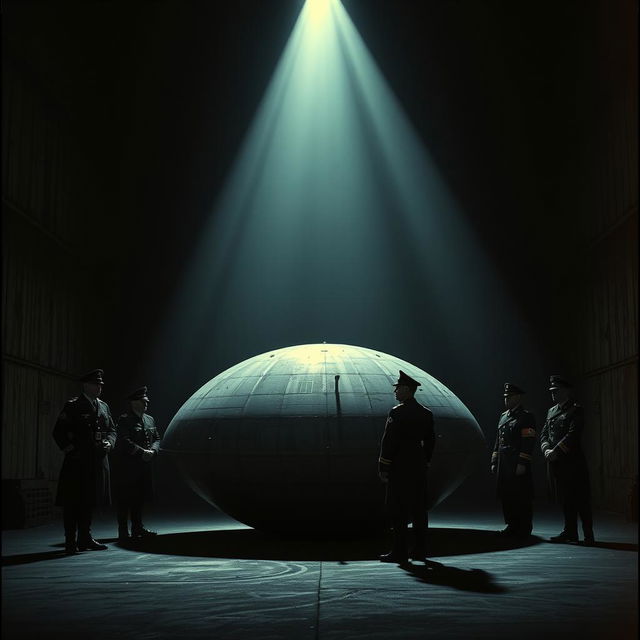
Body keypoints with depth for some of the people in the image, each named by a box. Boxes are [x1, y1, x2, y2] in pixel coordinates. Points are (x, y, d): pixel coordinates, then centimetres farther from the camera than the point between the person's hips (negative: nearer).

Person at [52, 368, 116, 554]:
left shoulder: (103, 406, 15)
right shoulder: (73, 406, -4)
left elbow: (112, 429, 21)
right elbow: (59, 432, -5)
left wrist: (109, 442, 1)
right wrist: (70, 449, -11)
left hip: (97, 460, 6)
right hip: (77, 461, -6)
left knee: (89, 501, 12)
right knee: (73, 502, -4)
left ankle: (85, 539, 20)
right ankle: (71, 542, 0)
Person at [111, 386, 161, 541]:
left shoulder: (150, 420, 16)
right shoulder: (124, 420, -8)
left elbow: (156, 439, 16)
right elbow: (125, 441, -18)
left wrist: (153, 451, -4)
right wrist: (142, 452, -20)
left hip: (143, 465, 7)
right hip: (125, 466, -7)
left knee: (139, 499, 12)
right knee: (124, 499, -4)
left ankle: (138, 528, 20)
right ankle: (123, 532, 0)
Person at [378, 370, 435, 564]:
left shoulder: (397, 413, -13)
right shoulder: (426, 413, 10)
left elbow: (389, 441, -14)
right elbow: (430, 441, 14)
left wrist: (383, 467, -9)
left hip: (399, 468, -7)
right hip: (419, 469, 7)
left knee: (398, 510, -3)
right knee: (418, 508, 10)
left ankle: (399, 552, -3)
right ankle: (420, 550, 14)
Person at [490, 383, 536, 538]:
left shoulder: (526, 417, -4)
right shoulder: (503, 416, 18)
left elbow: (528, 442, -12)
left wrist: (522, 464, -18)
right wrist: (494, 462, 16)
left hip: (518, 465, -7)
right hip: (503, 465, 7)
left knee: (521, 496, -3)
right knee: (505, 495, 9)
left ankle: (524, 529, 4)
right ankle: (511, 526, 19)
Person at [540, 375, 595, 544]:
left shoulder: (576, 410, -4)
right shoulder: (551, 411, 18)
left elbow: (573, 435, -15)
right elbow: (544, 434, 14)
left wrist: (556, 451, -18)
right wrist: (546, 450, -5)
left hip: (572, 461, -6)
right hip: (555, 462, 7)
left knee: (580, 498, -3)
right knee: (565, 499, 10)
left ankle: (588, 534, 3)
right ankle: (570, 532, 16)